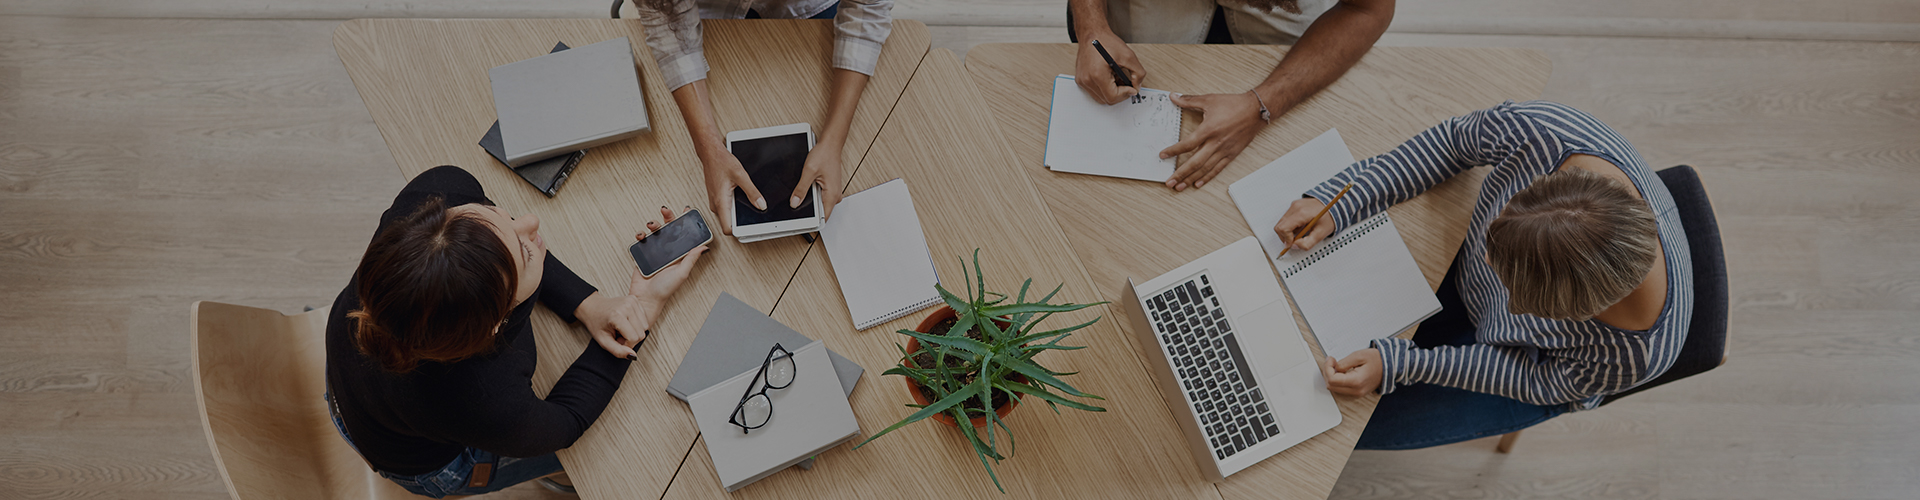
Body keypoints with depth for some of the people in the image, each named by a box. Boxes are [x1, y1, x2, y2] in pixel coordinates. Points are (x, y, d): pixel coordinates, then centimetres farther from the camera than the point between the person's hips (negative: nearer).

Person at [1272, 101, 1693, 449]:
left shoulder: (1636, 356, -42)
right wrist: (1338, 202, -27)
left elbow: (1538, 382, -21)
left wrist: (1396, 365, -30)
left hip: (1541, 365, -3)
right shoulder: (1538, 132, -41)